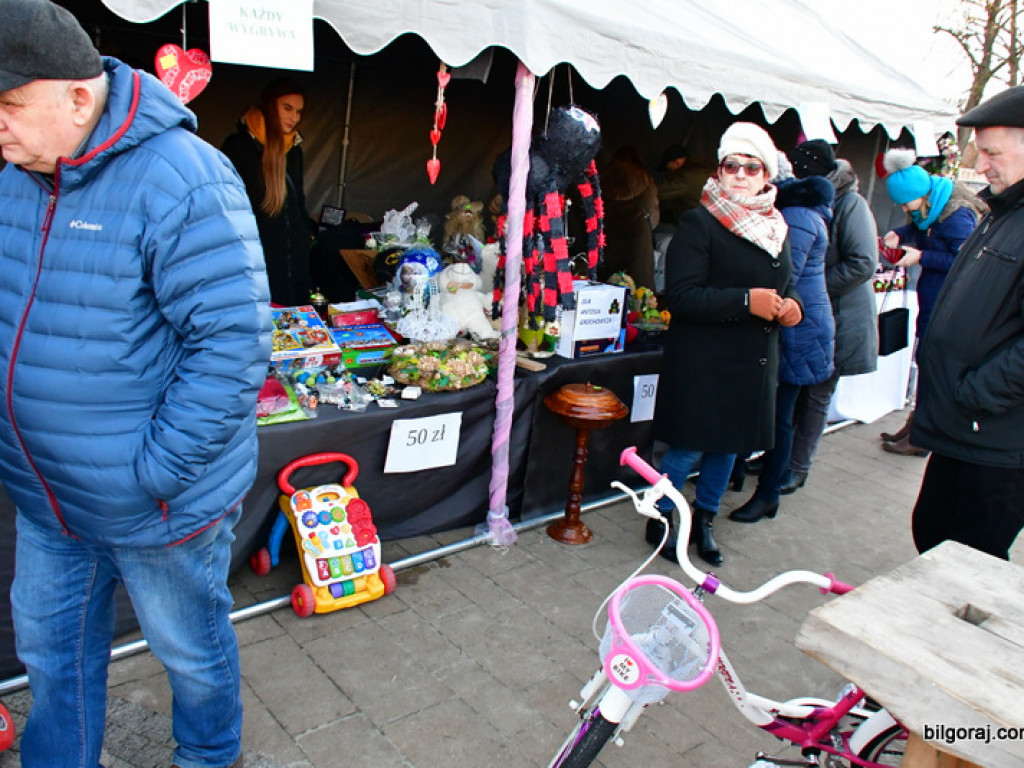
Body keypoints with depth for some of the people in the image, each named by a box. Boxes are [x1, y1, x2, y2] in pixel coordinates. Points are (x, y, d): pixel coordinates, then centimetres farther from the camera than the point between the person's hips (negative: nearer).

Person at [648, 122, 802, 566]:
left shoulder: (776, 228, 13)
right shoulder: (699, 223, -10)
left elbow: (784, 289, 25)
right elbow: (681, 294, -19)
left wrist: (791, 307, 1)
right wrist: (745, 301, -25)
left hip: (754, 362, 7)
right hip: (703, 361, -7)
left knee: (729, 445, 15)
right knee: (689, 448, 0)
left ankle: (704, 521, 34)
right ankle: (658, 522, 22)